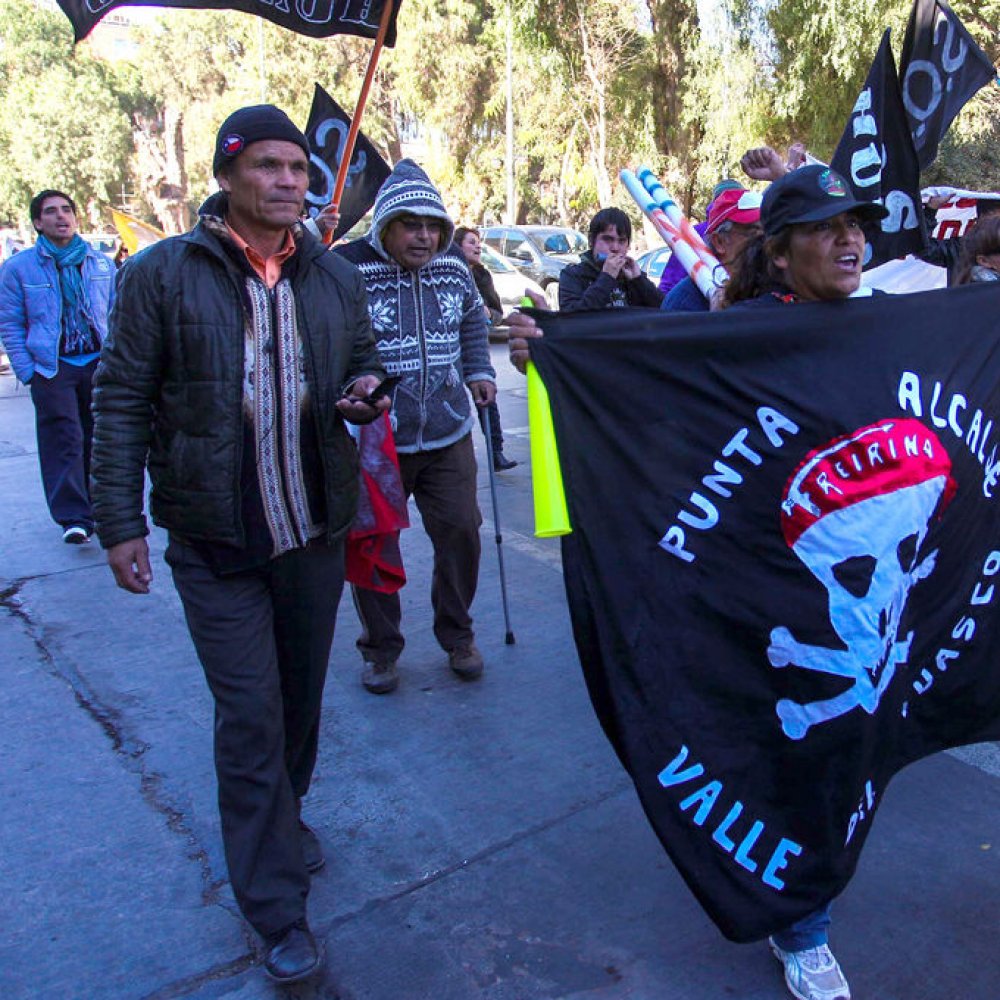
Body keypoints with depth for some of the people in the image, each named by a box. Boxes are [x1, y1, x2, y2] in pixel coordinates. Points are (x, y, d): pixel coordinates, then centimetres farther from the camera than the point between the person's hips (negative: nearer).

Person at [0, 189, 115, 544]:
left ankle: (97, 509, 23)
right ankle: (73, 518, -5)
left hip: (99, 364, 3)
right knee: (64, 441, -8)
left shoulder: (101, 264, 10)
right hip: (52, 368, -3)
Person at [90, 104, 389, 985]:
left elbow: (366, 360, 19)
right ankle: (277, 908, 15)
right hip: (216, 545, -4)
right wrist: (120, 522, -7)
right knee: (250, 715, -1)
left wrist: (365, 392, -7)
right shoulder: (162, 274, -5)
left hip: (316, 533, 4)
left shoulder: (335, 276, 6)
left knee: (301, 698, 17)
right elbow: (121, 401, -3)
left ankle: (281, 820, 44)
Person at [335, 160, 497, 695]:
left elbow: (473, 321, 24)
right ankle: (380, 648, 29)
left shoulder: (454, 268, 4)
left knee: (460, 534, 8)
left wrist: (478, 372, 11)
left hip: (448, 437, 4)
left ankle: (457, 635, 31)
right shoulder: (346, 270, -14)